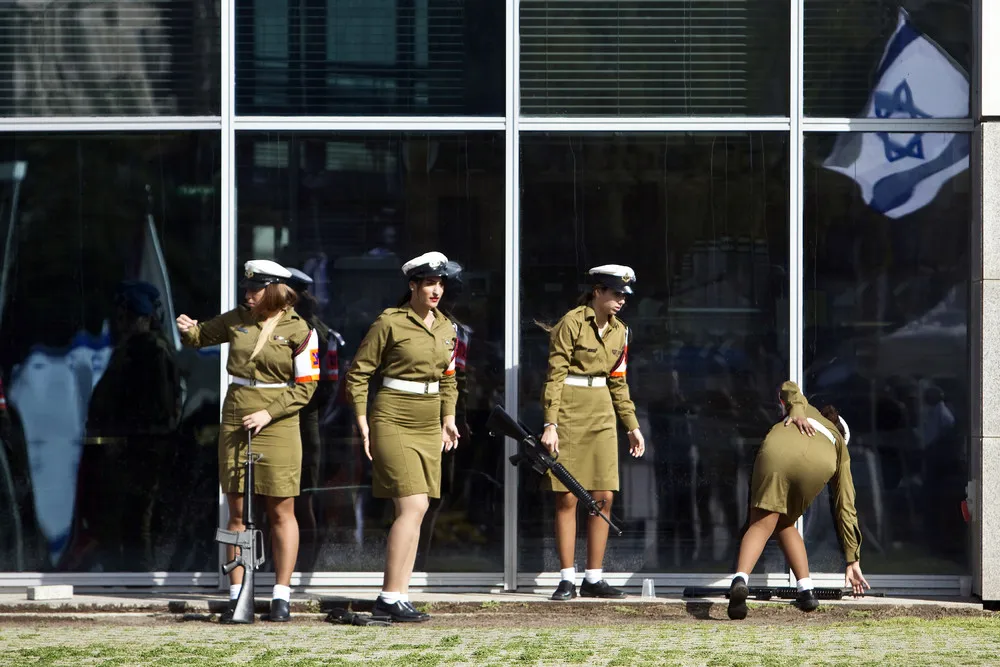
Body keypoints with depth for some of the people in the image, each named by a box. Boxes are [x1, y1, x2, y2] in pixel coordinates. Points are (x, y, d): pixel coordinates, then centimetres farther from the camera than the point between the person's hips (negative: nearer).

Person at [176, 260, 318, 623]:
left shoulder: (299, 331, -5)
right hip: (235, 421, 4)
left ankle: (281, 595, 7)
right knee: (237, 511, 4)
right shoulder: (238, 320, 7)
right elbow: (203, 335, 22)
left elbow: (305, 387, -6)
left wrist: (268, 414, -15)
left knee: (281, 511, 1)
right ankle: (236, 595, 9)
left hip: (277, 424, -4)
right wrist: (190, 330, -2)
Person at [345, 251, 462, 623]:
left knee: (416, 510, 4)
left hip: (429, 425, 7)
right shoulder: (389, 323, -9)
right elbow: (358, 373, -4)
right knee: (413, 506, -16)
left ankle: (398, 597, 8)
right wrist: (362, 423, -8)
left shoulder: (445, 327, 11)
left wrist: (448, 420, 15)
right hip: (393, 421, -7)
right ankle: (390, 596, -13)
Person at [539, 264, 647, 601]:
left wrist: (632, 426, 15)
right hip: (569, 412, -6)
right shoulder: (572, 323, -9)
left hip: (602, 415, 6)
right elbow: (555, 376, -12)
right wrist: (550, 424, -18)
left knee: (604, 497, 2)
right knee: (567, 498, -4)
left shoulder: (619, 331, 10)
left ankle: (594, 578, 9)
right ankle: (567, 579, 1)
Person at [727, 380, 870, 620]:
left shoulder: (805, 410, 46)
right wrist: (853, 561, 34)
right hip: (820, 464, 1)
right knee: (785, 524, 22)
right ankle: (806, 590, 10)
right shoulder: (840, 445, 40)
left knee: (762, 524, -7)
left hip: (777, 450, -1)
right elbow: (846, 508, 35)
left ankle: (741, 579, -33)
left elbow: (790, 389, 21)